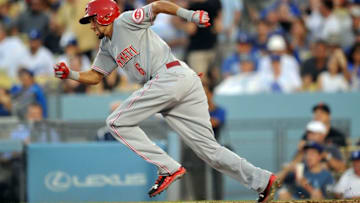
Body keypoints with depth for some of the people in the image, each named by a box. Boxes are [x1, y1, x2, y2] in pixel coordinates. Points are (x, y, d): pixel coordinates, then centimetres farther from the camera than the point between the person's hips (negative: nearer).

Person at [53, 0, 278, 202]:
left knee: (117, 122, -7)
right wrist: (70, 75, 15)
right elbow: (95, 76, 33)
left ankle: (169, 169, -13)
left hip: (172, 75, -9)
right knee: (210, 150, 4)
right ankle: (263, 180, -2)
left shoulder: (125, 22, 3)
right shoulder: (107, 47, 29)